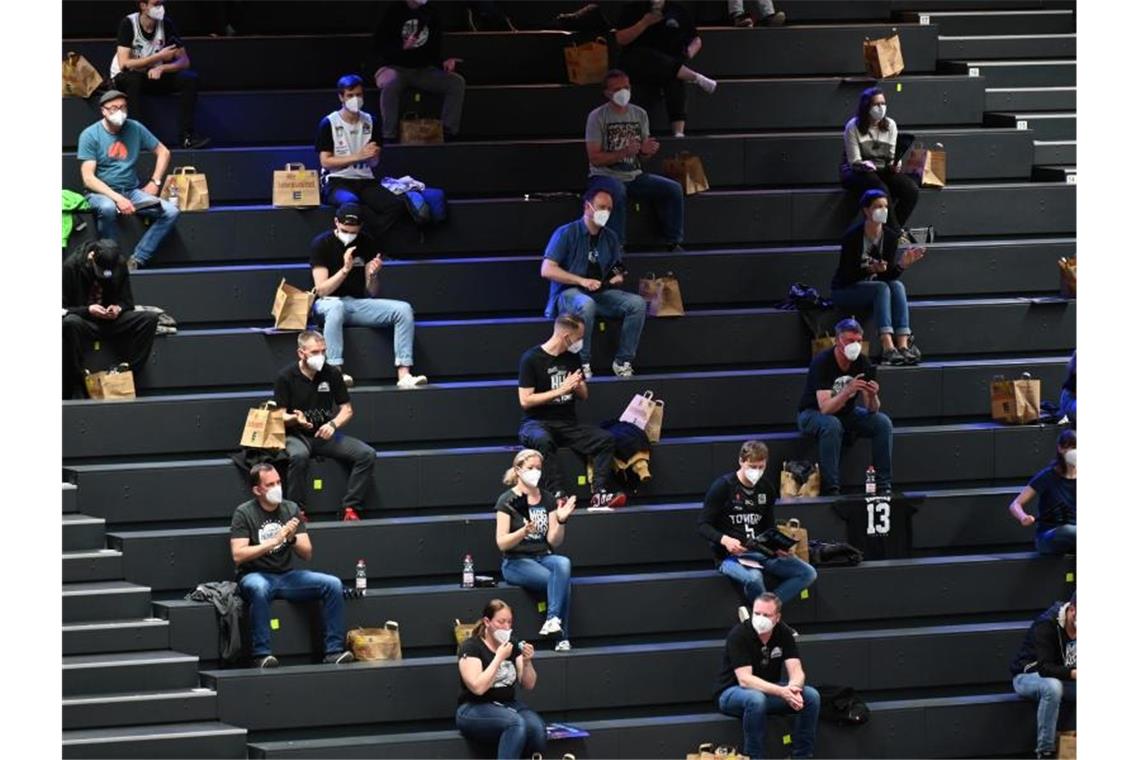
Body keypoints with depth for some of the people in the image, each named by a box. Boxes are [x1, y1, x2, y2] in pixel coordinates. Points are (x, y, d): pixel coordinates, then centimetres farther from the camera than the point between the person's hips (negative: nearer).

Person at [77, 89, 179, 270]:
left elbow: (163, 152, 19)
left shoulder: (135, 129, 5)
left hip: (132, 191, 5)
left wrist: (155, 182, 6)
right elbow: (88, 178, -14)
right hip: (101, 193, -4)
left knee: (171, 212, -18)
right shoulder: (90, 135, -7)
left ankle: (136, 260, -18)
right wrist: (117, 198, -25)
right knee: (107, 208, -41)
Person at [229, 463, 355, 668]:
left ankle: (334, 651, -16)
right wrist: (274, 541, -20)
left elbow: (307, 554, 6)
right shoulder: (244, 513, -3)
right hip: (255, 576, -4)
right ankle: (262, 654, -35)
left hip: (286, 575, 5)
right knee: (259, 589, -41)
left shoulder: (291, 509, 9)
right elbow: (238, 555, -15)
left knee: (333, 584, -16)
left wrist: (292, 539, -16)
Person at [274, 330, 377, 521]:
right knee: (298, 455, -40)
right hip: (296, 435, -4)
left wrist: (333, 424, -12)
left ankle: (351, 509, -15)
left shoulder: (332, 374, 5)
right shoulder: (286, 377, -5)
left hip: (325, 434, 4)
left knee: (367, 454, -16)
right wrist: (295, 419, -27)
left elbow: (347, 409, 9)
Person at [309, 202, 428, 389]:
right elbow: (321, 290, -15)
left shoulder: (368, 244, 5)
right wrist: (345, 269, -27)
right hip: (327, 303, -5)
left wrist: (373, 275, -18)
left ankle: (403, 375, -26)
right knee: (336, 307, -41)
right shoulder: (321, 244, -7)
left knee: (403, 309, -17)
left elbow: (372, 293, 4)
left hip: (358, 303, 5)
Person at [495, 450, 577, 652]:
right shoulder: (507, 501, -2)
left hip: (544, 557, 4)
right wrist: (524, 531, -27)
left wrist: (561, 521, -11)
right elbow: (502, 543, -10)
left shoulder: (547, 499, 12)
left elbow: (553, 542, 7)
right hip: (516, 562, -4)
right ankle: (562, 637, -32)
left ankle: (554, 620, -39)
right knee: (559, 580, -31)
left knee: (563, 564, -33)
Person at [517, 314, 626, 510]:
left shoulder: (572, 358, 13)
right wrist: (560, 390, -15)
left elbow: (584, 395, 20)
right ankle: (558, 496, -44)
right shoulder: (531, 359, -7)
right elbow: (525, 400, -12)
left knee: (605, 439, -19)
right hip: (537, 423, -6)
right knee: (543, 441, -41)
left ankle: (599, 495, -27)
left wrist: (576, 386, -5)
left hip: (568, 423, 6)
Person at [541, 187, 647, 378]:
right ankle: (582, 363, -31)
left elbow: (617, 273, 24)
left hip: (602, 293, 6)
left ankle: (623, 361, -16)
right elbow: (547, 270, -11)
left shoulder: (610, 238, 16)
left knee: (637, 303, -19)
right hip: (568, 294, -6)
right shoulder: (566, 233, -3)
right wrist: (582, 281, -18)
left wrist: (618, 278, -3)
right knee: (586, 304, -40)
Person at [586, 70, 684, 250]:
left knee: (673, 189, -12)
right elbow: (595, 158, -12)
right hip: (605, 175, -5)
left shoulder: (640, 114, 10)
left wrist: (646, 151, -9)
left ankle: (673, 242, -2)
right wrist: (624, 152, -24)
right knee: (616, 192, -39)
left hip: (634, 176, 5)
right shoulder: (597, 117, -6)